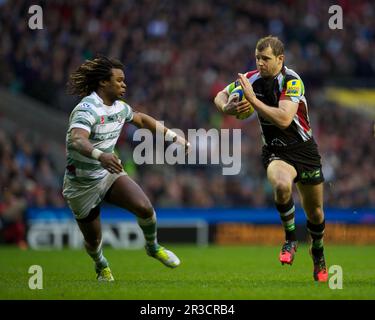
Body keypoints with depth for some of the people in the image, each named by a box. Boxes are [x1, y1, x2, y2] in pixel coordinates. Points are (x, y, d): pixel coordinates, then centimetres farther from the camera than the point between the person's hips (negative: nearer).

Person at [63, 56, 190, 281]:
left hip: (109, 174, 6)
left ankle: (153, 247, 11)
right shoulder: (87, 109, -26)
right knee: (93, 240, 6)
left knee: (144, 207, -18)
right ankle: (101, 266, 42)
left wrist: (173, 136, 17)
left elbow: (141, 119, 21)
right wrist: (100, 155, -63)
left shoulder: (119, 107, -1)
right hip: (82, 184, -6)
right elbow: (76, 140, -44)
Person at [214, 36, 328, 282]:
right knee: (282, 185, -34)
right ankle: (291, 238, -11)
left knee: (315, 211, 9)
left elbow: (284, 119, -32)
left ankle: (318, 253, 40)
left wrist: (253, 100, -33)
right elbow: (220, 97, 8)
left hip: (304, 150, -1)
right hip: (275, 151, 1)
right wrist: (227, 108, -16)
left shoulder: (292, 81, -20)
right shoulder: (252, 78, -6)